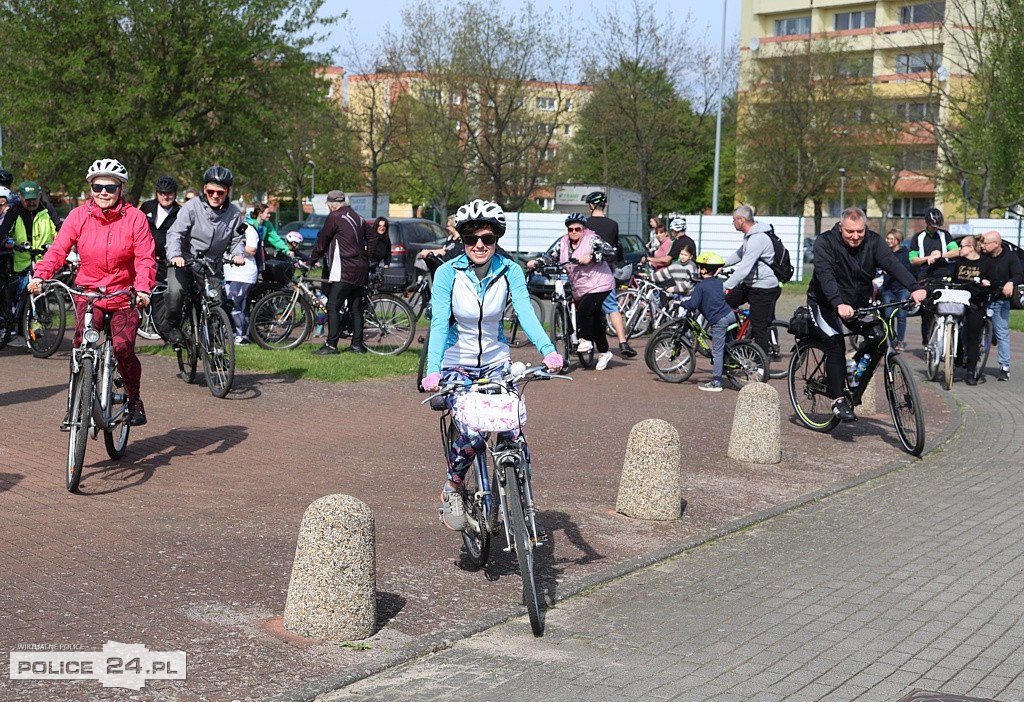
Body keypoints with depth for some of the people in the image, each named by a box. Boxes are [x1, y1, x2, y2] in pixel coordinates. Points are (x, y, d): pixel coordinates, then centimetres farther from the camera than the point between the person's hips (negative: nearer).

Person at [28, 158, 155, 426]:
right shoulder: (79, 216, -1)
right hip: (88, 292, 2)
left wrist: (143, 288, -29)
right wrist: (40, 275, -25)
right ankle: (75, 403, 1)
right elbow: (58, 249, -8)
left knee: (123, 348, -16)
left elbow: (145, 258, -11)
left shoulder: (135, 218, -6)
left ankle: (134, 399, 9)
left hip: (124, 296, -1)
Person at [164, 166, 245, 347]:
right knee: (176, 291, -28)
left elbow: (238, 239, 9)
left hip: (212, 265, 3)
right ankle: (173, 327, -4)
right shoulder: (192, 206, -11)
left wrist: (238, 254, -14)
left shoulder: (234, 213, 1)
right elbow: (175, 233, -16)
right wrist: (175, 255, -35)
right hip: (184, 262, -3)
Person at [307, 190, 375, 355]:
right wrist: (366, 256, 30)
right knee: (356, 307, 11)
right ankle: (357, 344, 14)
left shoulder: (334, 217, -8)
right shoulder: (358, 218, 16)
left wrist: (312, 261, 8)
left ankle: (331, 345, -12)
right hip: (360, 270, 8)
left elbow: (322, 241, -3)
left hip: (344, 271, -8)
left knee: (333, 306, -8)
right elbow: (372, 236, 24)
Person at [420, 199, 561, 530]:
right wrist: (433, 371, -35)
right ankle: (452, 491, 6)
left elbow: (526, 313, -19)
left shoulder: (510, 271, -6)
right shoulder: (448, 273, -12)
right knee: (471, 434, -24)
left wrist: (548, 350, -37)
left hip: (496, 362, 2)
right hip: (457, 365, -2)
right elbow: (439, 323, -20)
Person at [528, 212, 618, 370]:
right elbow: (551, 256, 2)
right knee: (596, 321, 10)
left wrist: (591, 257, -30)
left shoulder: (592, 239, -8)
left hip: (599, 285, -6)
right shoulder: (563, 243, 8)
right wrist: (536, 262, -16)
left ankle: (586, 340, -7)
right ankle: (603, 353, 20)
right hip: (580, 289, 6)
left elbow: (611, 253, -18)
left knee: (584, 309, -27)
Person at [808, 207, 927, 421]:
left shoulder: (874, 242, -9)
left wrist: (914, 288, -41)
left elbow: (892, 264, -24)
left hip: (858, 304, 4)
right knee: (836, 344, -22)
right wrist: (839, 304, -50)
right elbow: (825, 275, -33)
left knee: (878, 335, -17)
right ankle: (838, 400, -16)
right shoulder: (825, 242, -19)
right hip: (826, 303, -4)